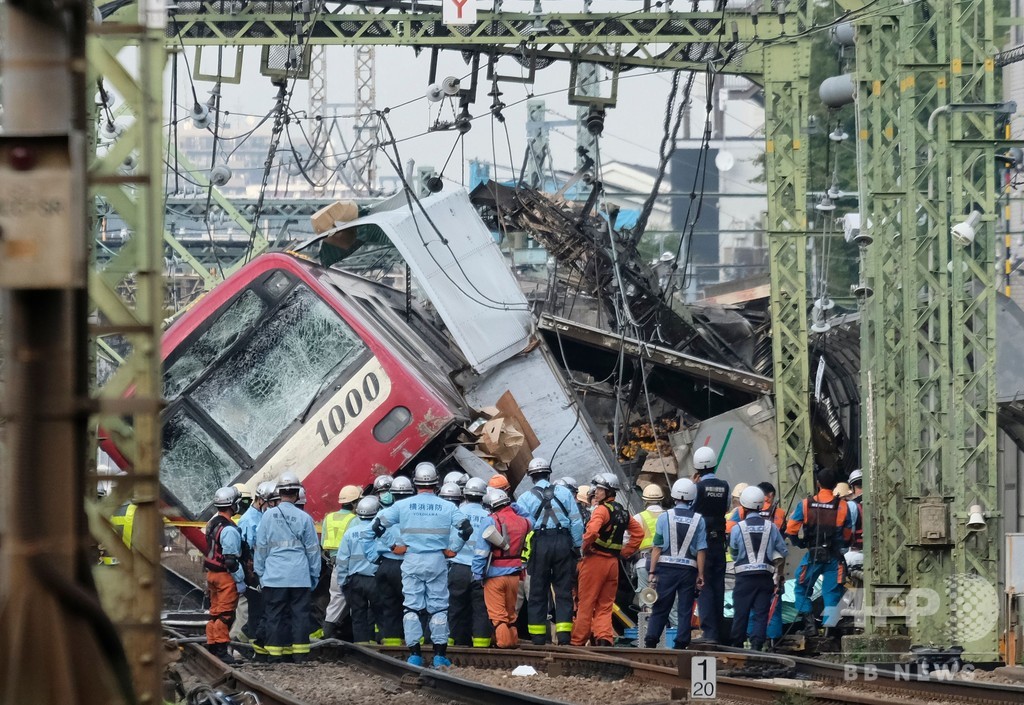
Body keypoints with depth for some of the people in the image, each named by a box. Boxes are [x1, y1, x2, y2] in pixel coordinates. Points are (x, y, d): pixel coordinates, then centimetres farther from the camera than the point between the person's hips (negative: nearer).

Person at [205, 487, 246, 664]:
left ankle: (211, 647, 18)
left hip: (212, 574, 9)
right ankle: (221, 650, -7)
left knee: (215, 612, 14)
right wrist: (240, 581, -15)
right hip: (225, 576, -9)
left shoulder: (212, 524, 10)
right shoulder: (229, 530, -20)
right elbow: (231, 559, -21)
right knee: (226, 614, -6)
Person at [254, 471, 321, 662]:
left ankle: (276, 653, 3)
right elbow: (313, 549, 5)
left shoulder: (268, 516, -1)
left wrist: (260, 572, 15)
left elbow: (261, 547, 5)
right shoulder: (304, 518, -2)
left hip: (274, 575, 0)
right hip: (300, 577, 0)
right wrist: (315, 575, 15)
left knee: (274, 615, 4)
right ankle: (300, 652, 1)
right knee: (300, 614, 4)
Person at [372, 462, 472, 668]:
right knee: (438, 608, 6)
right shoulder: (447, 507, -1)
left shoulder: (403, 505, 0)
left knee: (412, 607, 6)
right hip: (437, 562, 0)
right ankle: (440, 655, 6)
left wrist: (393, 546, 10)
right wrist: (452, 549, 6)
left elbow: (379, 524, 2)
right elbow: (465, 527, -4)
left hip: (412, 561, 0)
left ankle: (414, 654, 3)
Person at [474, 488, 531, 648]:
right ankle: (513, 639, 20)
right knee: (511, 611, 17)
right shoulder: (521, 521, 2)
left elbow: (481, 550, -15)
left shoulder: (490, 521, -12)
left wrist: (477, 574, -12)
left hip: (495, 574, -5)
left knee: (497, 612, 2)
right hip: (514, 573, 5)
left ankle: (503, 640, -5)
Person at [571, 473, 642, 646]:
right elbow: (638, 532, 21)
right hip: (613, 563, 7)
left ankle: (577, 642, 3)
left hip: (595, 560, -7)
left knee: (585, 604, 0)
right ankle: (604, 637, -7)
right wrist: (626, 552, 17)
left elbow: (592, 531, -28)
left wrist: (586, 547, -11)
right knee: (605, 606, 10)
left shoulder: (602, 509, -12)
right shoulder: (623, 513, 13)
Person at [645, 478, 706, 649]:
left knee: (660, 609, 6)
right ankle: (681, 644, 1)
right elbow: (701, 550, -2)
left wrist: (652, 572, 0)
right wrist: (700, 575, 2)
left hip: (666, 568, 0)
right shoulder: (699, 520, 0)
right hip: (689, 569, 0)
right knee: (685, 611, 5)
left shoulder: (665, 517, -2)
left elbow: (657, 547, -2)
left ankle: (650, 643, 2)